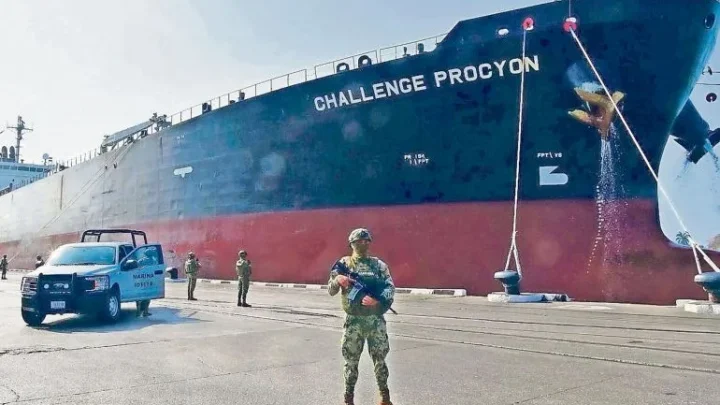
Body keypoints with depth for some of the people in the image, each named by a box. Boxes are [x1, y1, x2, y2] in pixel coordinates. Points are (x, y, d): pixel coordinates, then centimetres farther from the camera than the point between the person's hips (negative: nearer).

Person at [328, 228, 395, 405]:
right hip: (353, 321, -1)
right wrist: (337, 279, -20)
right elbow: (331, 291, 2)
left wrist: (377, 299, -22)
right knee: (351, 361, 6)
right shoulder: (344, 263, 2)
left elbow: (391, 288, -4)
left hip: (376, 320, 1)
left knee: (380, 359, 9)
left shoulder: (379, 264, 4)